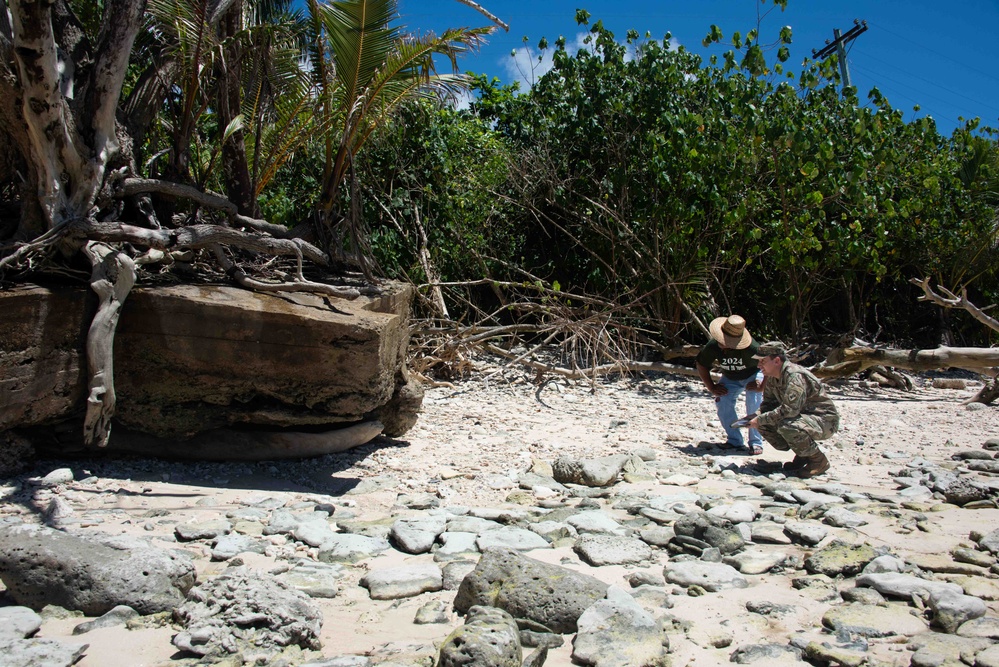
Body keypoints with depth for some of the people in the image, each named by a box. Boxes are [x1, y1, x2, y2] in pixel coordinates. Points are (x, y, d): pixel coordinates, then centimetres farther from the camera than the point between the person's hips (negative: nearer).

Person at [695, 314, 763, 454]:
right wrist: (712, 388, -12)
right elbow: (701, 365, -8)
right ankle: (735, 441, 1)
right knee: (722, 404, -15)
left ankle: (756, 443, -6)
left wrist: (762, 385, -31)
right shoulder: (713, 347, -28)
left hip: (753, 376, -3)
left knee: (754, 407, -22)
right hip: (730, 379, 4)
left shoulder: (752, 348, -39)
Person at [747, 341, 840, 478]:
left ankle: (819, 460, -11)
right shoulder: (772, 377, 1)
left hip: (825, 420, -9)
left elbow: (790, 409, -36)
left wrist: (761, 419, -29)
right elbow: (768, 403, 9)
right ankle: (802, 454, 7)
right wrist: (757, 419, -13)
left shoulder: (794, 375, -27)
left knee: (787, 427, -36)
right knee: (763, 424, -6)